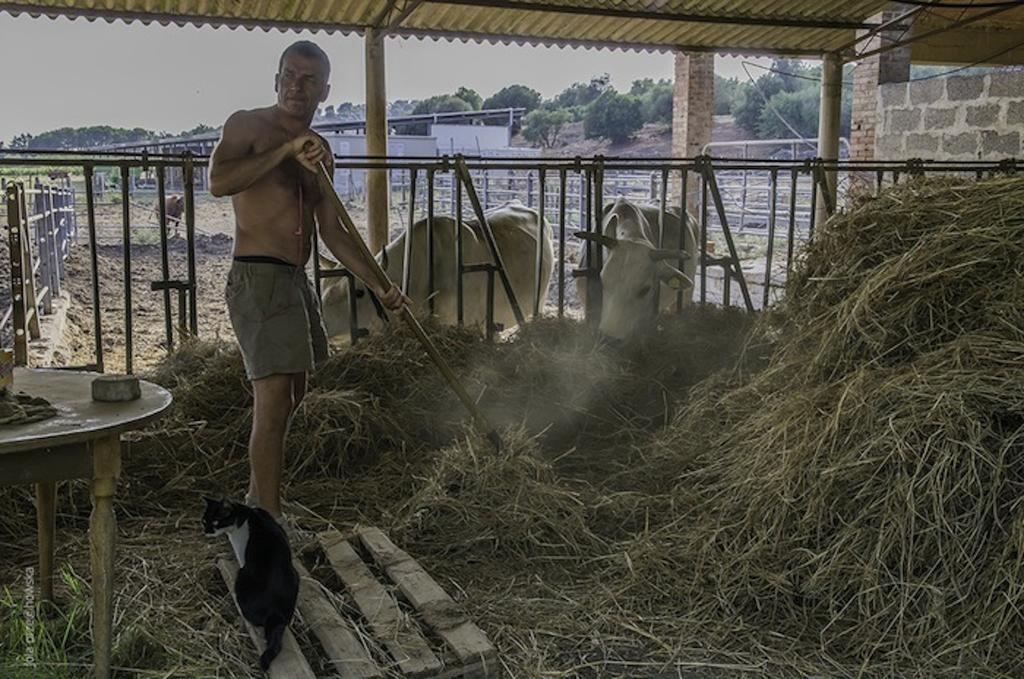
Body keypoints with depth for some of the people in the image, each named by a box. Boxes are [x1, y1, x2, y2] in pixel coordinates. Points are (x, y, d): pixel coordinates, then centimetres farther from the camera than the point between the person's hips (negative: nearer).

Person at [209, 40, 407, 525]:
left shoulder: (319, 151, 17)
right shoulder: (248, 125, -3)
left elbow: (332, 232, 15)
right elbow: (218, 182, -21)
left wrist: (378, 285, 8)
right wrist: (287, 149, -22)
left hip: (296, 281, 8)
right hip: (257, 279, -8)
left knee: (290, 397, 16)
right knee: (273, 399, -15)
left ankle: (257, 498, 33)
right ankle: (270, 521, -11)